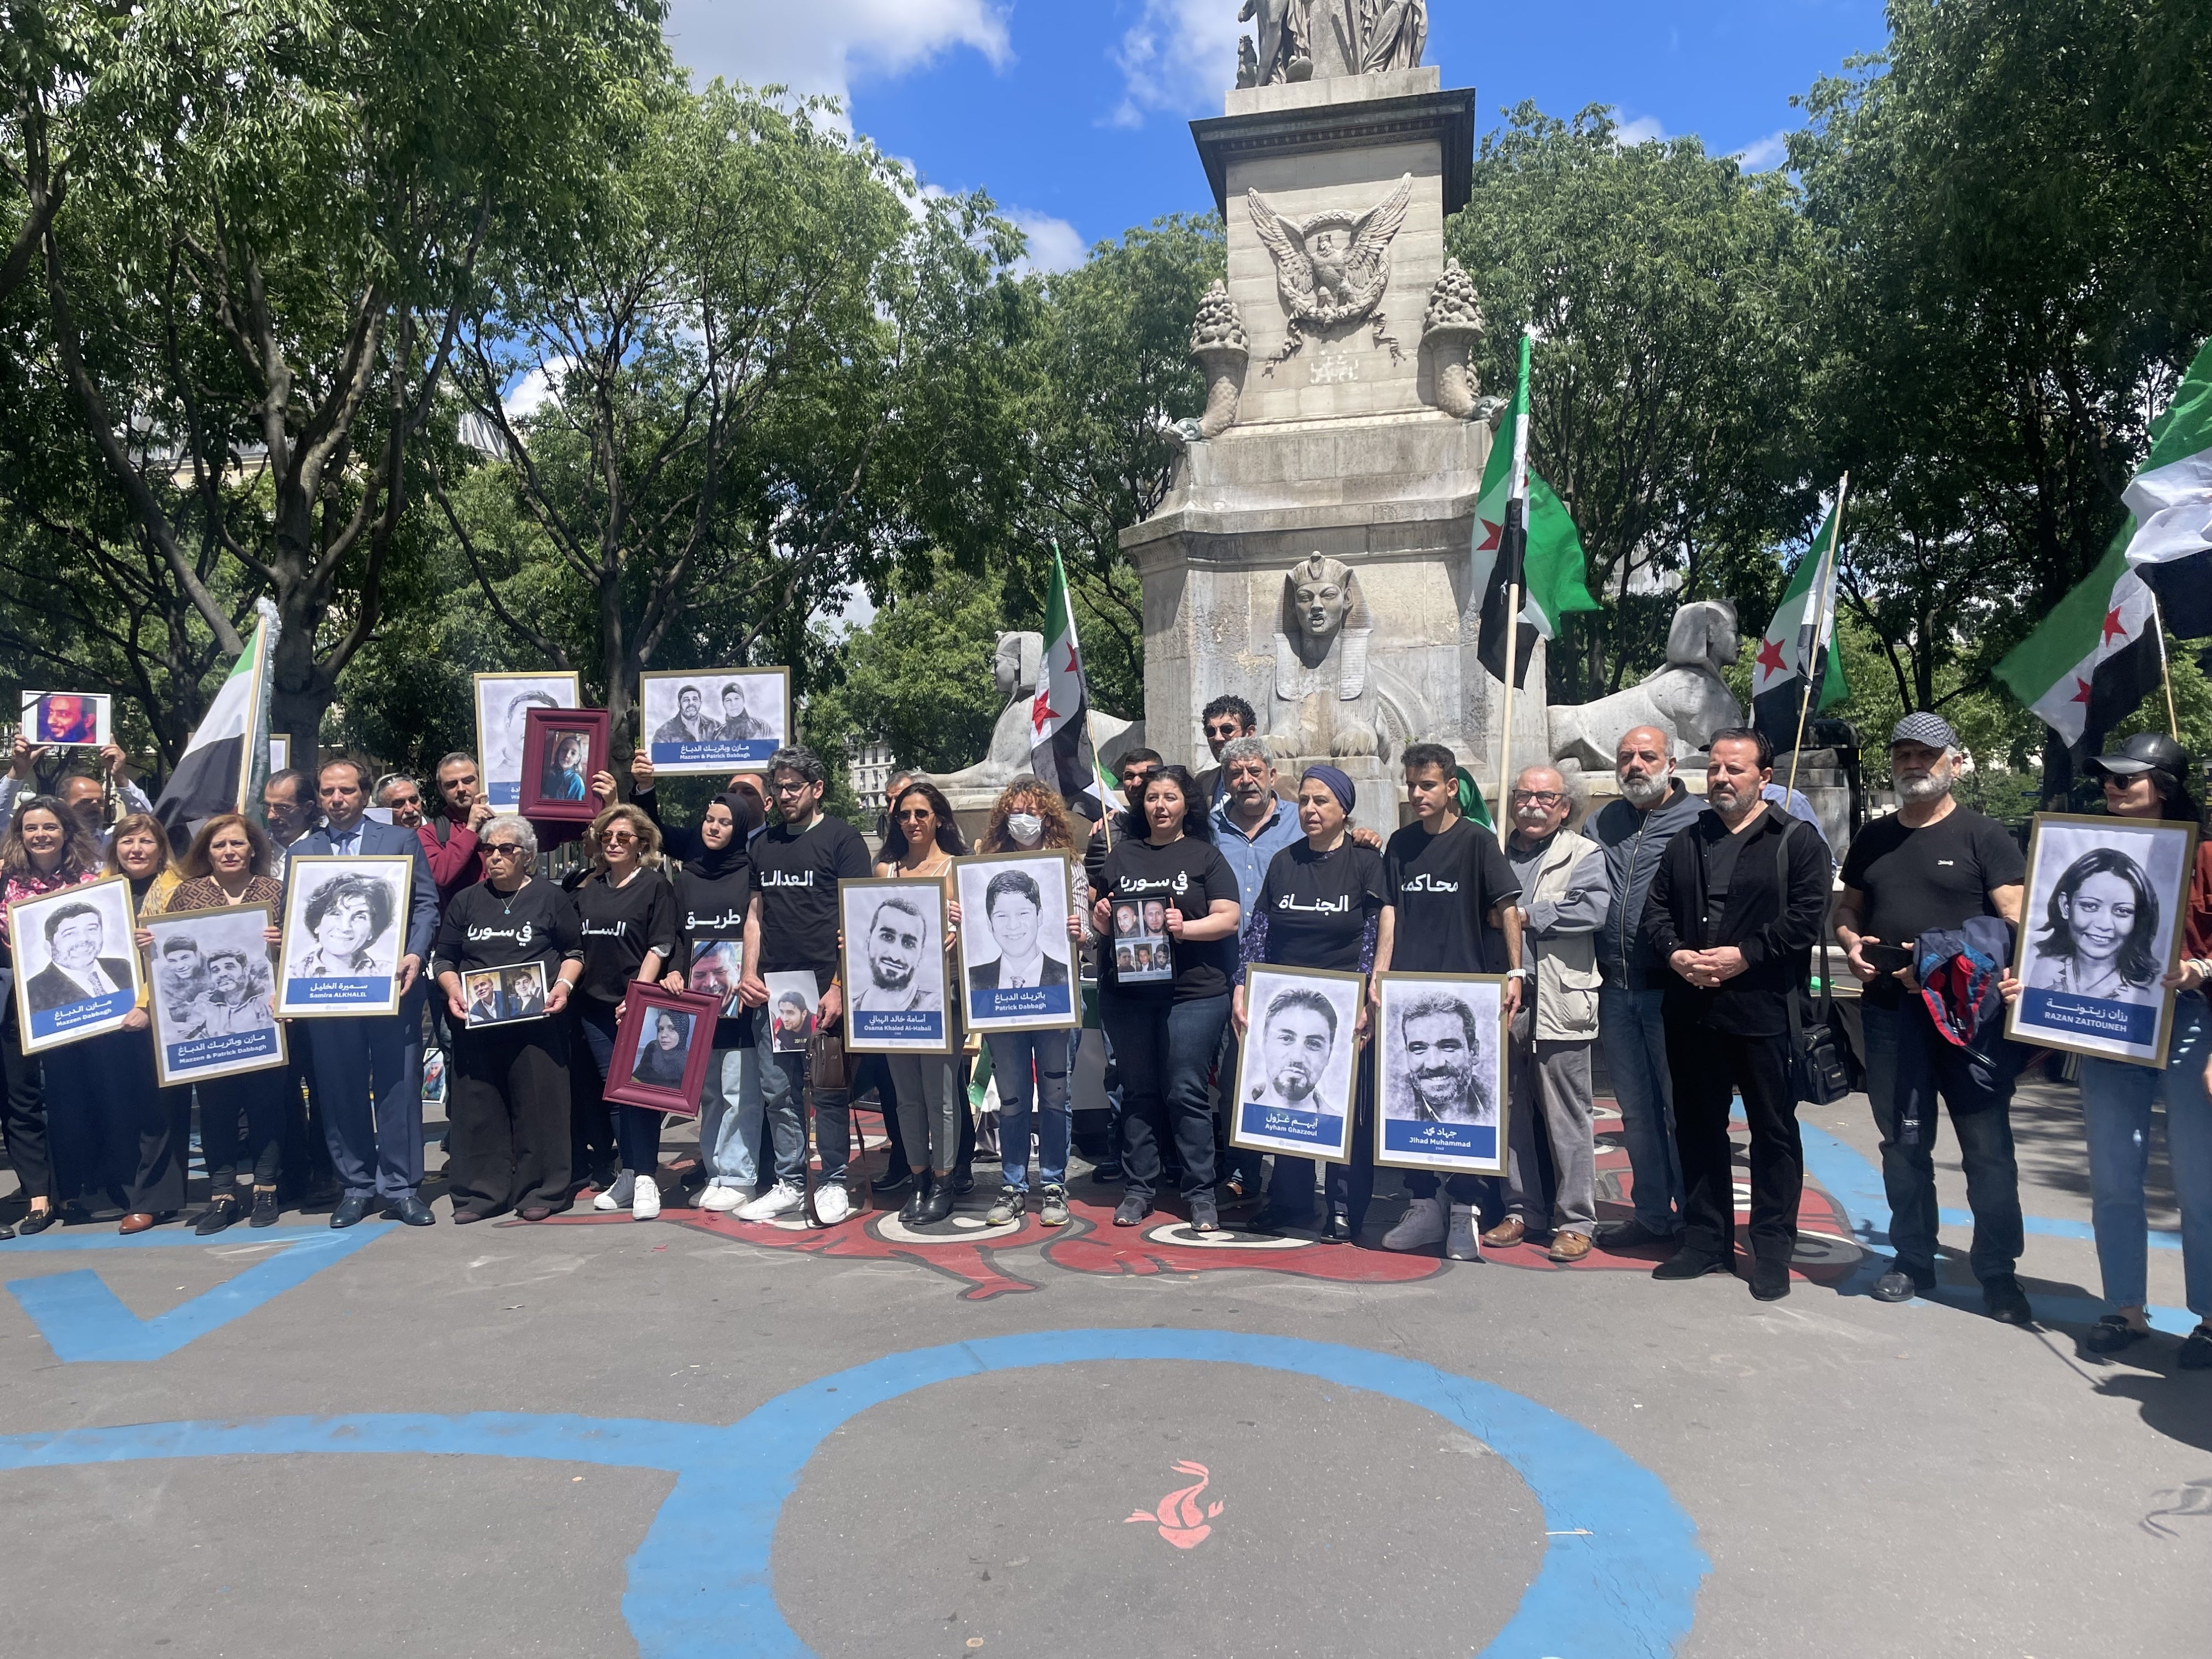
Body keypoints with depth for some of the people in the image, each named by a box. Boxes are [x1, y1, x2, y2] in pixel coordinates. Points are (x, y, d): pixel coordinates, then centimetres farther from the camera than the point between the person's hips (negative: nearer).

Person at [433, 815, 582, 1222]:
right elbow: (445, 957, 16)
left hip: (536, 1020, -3)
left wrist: (564, 984, -9)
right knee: (477, 1108, 3)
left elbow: (575, 951, 8)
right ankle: (478, 1193, 11)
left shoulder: (551, 897, 7)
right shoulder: (466, 901, 14)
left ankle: (538, 1192, 7)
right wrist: (452, 989, -3)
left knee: (537, 1104, -2)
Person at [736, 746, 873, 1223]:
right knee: (777, 1091, 7)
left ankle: (833, 1184, 10)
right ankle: (790, 1184, 18)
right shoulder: (764, 844, 17)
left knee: (828, 1090, -1)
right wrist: (749, 974, 5)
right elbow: (755, 915, 20)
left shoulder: (842, 838, -1)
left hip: (823, 988, -5)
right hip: (771, 989, 5)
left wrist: (840, 987, -14)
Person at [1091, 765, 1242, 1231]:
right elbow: (1100, 919, 18)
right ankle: (1138, 1189, 18)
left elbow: (1229, 917, -3)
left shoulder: (1205, 855, 4)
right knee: (1138, 1092, 9)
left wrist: (1185, 928, -18)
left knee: (1186, 1094, -2)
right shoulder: (1122, 855, 13)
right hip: (1126, 993, 3)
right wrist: (1100, 917, -4)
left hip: (1193, 992, -3)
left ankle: (1200, 1194, 7)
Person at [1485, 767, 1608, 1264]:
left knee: (1567, 1117, 1)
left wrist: (1524, 916, -11)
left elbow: (1592, 909, -14)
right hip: (1502, 1001, 4)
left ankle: (1575, 1221, 10)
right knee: (1511, 1114, 11)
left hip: (1559, 1004, -4)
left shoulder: (1585, 855, 3)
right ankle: (1521, 1209, 23)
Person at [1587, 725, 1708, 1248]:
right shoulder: (1599, 824, 13)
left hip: (1671, 989, -5)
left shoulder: (1699, 821, -4)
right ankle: (1652, 1215, 24)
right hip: (1615, 989, 6)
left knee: (1682, 1109, 1)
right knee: (1636, 1111, 13)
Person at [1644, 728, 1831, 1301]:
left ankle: (1772, 1250, 14)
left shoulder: (1797, 842, 0)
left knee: (1773, 1131, 4)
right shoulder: (1686, 842, 16)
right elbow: (1656, 908, 12)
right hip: (1691, 1012, 5)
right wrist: (1675, 953, -6)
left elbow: (1804, 917, -11)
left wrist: (1743, 955, -17)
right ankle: (1706, 1242, 23)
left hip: (1763, 1011, -5)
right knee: (1698, 1128, 12)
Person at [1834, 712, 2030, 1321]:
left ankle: (1999, 1275, 10)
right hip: (1890, 1012, 5)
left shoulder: (1983, 836, -2)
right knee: (1903, 1143, 12)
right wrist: (1851, 941, 0)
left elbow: (2015, 924, -9)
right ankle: (1913, 1261, 23)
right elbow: (1848, 908, 23)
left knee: (1987, 1147, 0)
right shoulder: (1872, 839, 13)